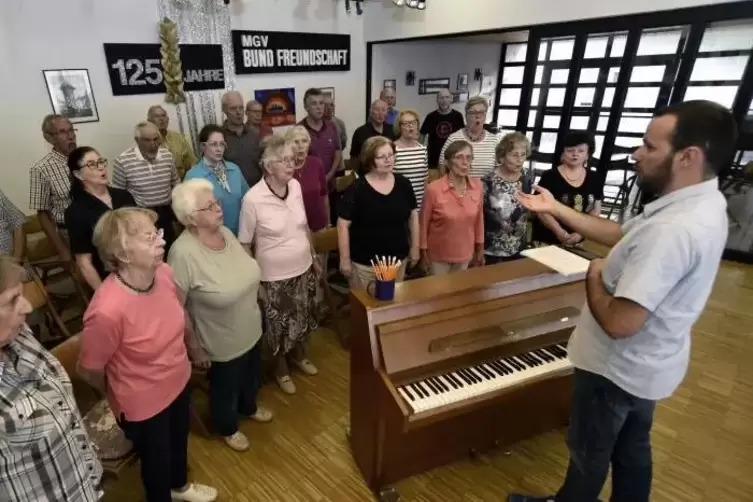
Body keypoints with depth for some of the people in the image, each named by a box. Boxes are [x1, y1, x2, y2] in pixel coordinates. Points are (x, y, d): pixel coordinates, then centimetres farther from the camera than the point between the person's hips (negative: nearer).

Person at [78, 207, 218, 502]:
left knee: (179, 442, 32)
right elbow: (89, 370, -20)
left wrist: (193, 343, 17)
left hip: (179, 383, 6)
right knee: (157, 463, 23)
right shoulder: (107, 310, -37)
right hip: (142, 405, -6)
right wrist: (120, 396, -1)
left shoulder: (163, 273, -18)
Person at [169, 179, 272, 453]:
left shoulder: (225, 232, -8)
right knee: (226, 387, 22)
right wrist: (194, 347, -14)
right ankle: (227, 428, 52)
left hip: (251, 330, 7)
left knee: (252, 376, 30)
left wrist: (255, 300, 15)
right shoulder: (184, 254, -30)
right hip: (224, 342, -6)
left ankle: (248, 407, 61)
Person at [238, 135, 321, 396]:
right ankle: (281, 367, 42)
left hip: (303, 269, 5)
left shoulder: (296, 186, -5)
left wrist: (314, 257, 13)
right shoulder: (253, 199, -22)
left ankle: (299, 355, 52)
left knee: (302, 318, 24)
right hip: (274, 276, -5)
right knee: (279, 325, 16)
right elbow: (245, 245, -13)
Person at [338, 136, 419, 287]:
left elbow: (413, 216, 9)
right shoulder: (357, 188, -14)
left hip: (398, 259, 4)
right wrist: (345, 259, -11)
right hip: (364, 263, -4)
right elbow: (343, 225, -12)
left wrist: (415, 247, 9)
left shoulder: (403, 184, -1)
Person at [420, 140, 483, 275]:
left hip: (465, 254, 4)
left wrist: (480, 248, 9)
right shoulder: (434, 189, -19)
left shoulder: (477, 186, -8)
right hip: (439, 255, -3)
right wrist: (424, 253, -4)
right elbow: (423, 224, -9)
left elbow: (479, 219, 4)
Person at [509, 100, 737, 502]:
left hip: (617, 367, -9)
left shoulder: (673, 229, -36)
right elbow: (621, 236, 7)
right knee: (631, 448, 28)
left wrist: (594, 277, -16)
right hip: (646, 364, 9)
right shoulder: (701, 203, -3)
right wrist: (556, 209, 4)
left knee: (589, 453, 18)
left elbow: (619, 322, -35)